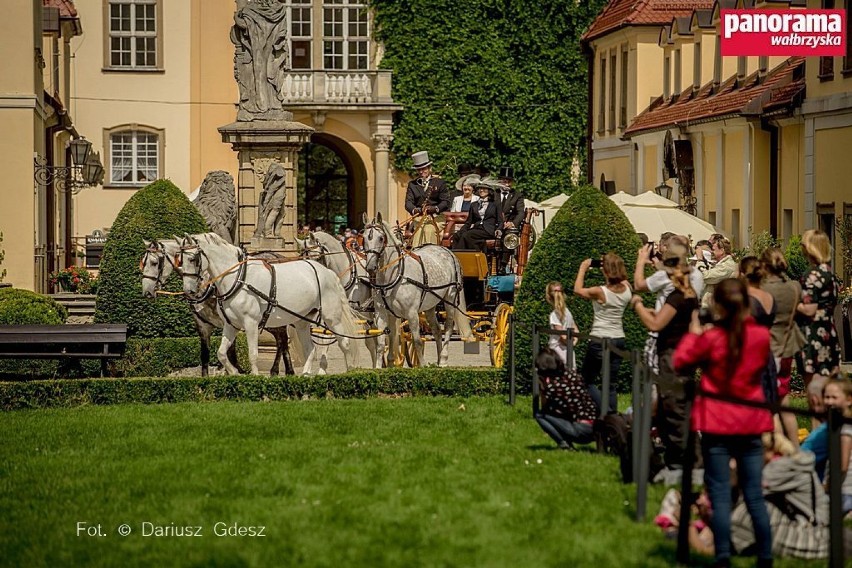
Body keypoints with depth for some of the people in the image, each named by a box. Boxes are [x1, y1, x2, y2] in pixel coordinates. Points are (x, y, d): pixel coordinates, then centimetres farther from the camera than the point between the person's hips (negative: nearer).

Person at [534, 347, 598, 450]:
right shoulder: (573, 374, 8)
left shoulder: (550, 385, -9)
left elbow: (544, 408, 8)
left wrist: (543, 387, 5)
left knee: (540, 415, 4)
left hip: (581, 432, -7)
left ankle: (564, 444, -6)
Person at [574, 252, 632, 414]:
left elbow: (578, 289, 0)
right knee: (610, 385, 11)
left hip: (600, 341, -5)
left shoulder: (600, 292, -18)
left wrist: (583, 268, 7)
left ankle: (607, 414, -9)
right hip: (619, 340, 5)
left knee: (587, 380, 7)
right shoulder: (626, 289, -4)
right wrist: (615, 265, 13)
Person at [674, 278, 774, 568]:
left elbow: (681, 364, 0)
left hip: (717, 424, -3)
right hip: (750, 423, 3)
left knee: (720, 496, -1)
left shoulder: (711, 338, -13)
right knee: (755, 496, 9)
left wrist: (694, 333, 9)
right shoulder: (761, 336, -3)